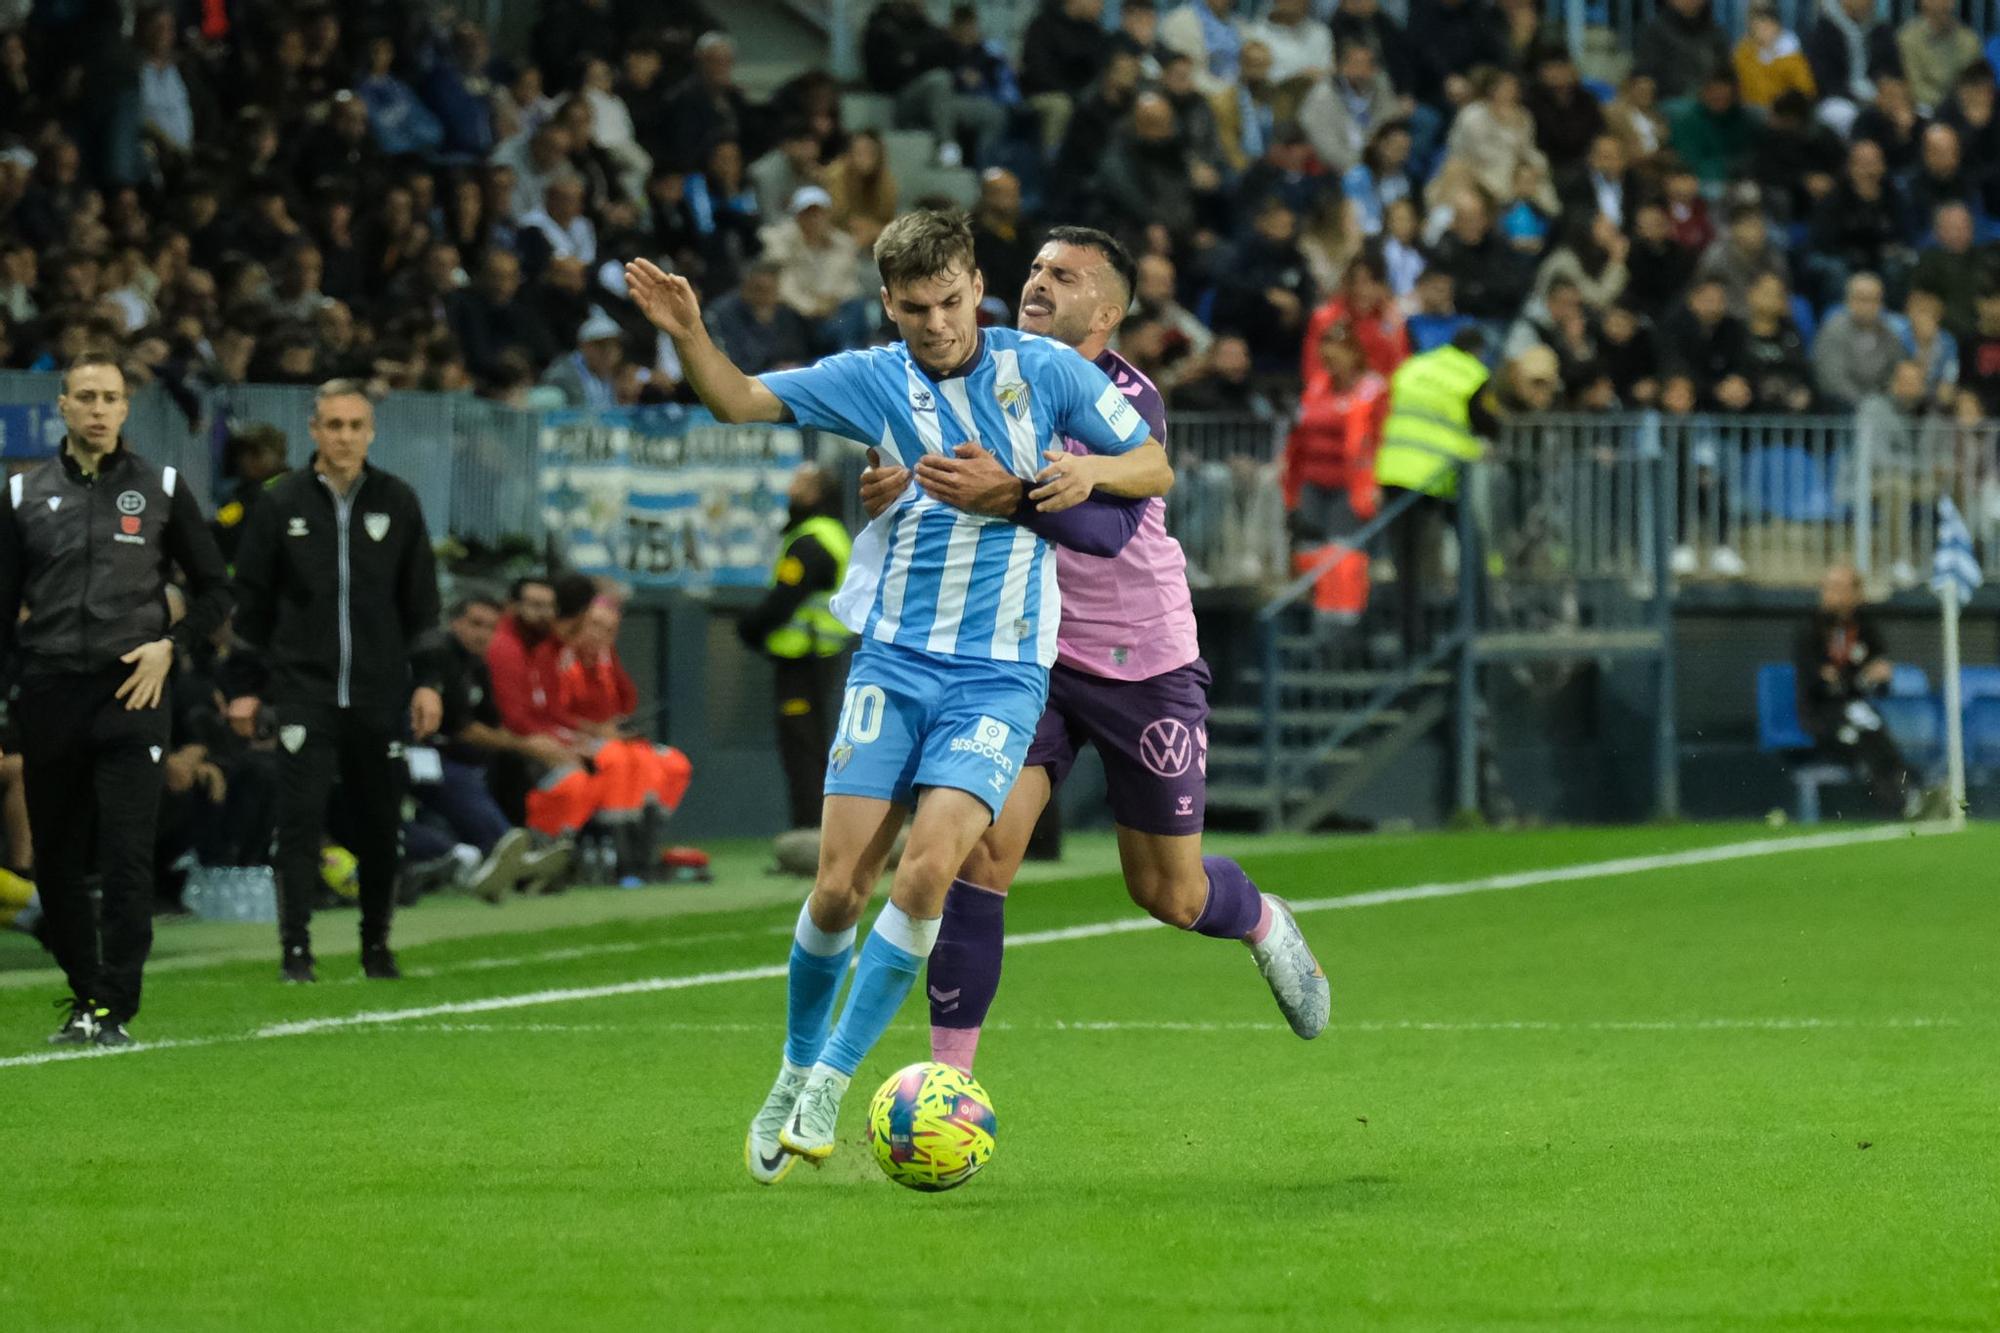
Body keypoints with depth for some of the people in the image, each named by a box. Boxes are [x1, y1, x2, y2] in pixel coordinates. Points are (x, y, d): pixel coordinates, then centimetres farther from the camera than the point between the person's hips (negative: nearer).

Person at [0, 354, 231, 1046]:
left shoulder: (163, 489, 6)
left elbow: (215, 591, 12)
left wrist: (171, 645, -5)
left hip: (132, 690, -2)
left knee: (127, 856, -11)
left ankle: (114, 1007, -9)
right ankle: (84, 993, 20)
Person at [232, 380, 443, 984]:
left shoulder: (398, 503, 6)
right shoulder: (280, 504, 2)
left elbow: (422, 602, 10)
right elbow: (251, 604, 5)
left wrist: (428, 683, 5)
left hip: (379, 695, 2)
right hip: (303, 690, -2)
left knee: (380, 822, 5)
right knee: (301, 817, -8)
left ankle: (377, 944, 18)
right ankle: (296, 947, -6)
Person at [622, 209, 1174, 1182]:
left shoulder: (1043, 369, 2)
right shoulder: (871, 382, 4)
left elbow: (1155, 468, 10)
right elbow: (740, 402, 3)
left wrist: (1090, 470, -11)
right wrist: (686, 335, -16)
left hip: (1001, 672, -1)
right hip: (893, 661, 1)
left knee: (928, 870, -18)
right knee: (841, 883, -6)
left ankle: (831, 1080, -8)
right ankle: (794, 1071, 16)